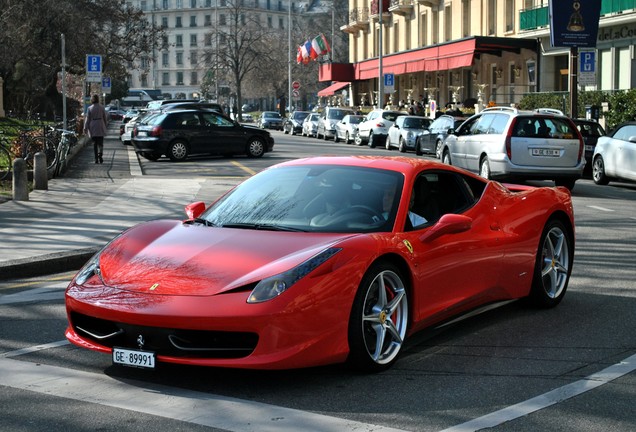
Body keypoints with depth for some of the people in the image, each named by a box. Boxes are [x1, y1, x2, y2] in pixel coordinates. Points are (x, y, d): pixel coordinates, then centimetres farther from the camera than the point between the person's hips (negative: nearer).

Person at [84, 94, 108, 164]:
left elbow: (87, 119, -4)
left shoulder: (90, 108, -4)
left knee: (94, 143, 7)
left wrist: (85, 128, 0)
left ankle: (96, 158, 7)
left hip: (93, 127, 0)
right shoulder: (101, 108, -1)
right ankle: (100, 154, -23)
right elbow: (105, 118, 5)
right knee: (100, 142, 3)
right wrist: (105, 126, 17)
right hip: (100, 127, 0)